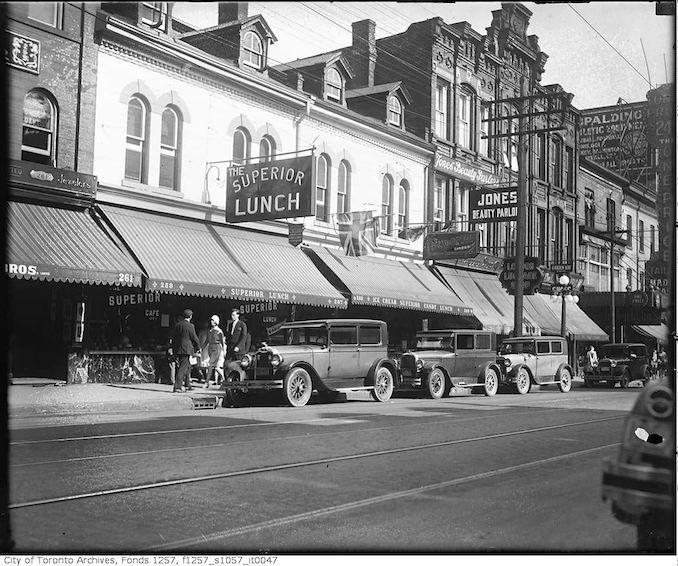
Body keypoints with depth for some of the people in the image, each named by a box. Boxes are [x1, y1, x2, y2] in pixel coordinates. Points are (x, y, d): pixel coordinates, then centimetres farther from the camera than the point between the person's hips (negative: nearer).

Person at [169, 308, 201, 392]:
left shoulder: (177, 325, 8)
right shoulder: (190, 326, -11)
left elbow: (173, 337, 13)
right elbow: (194, 338, -6)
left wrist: (172, 347, 19)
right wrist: (198, 348, 7)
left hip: (177, 349, 7)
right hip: (186, 350, -7)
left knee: (187, 366, 20)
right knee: (183, 368, -5)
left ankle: (187, 385, 28)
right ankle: (177, 387, -10)